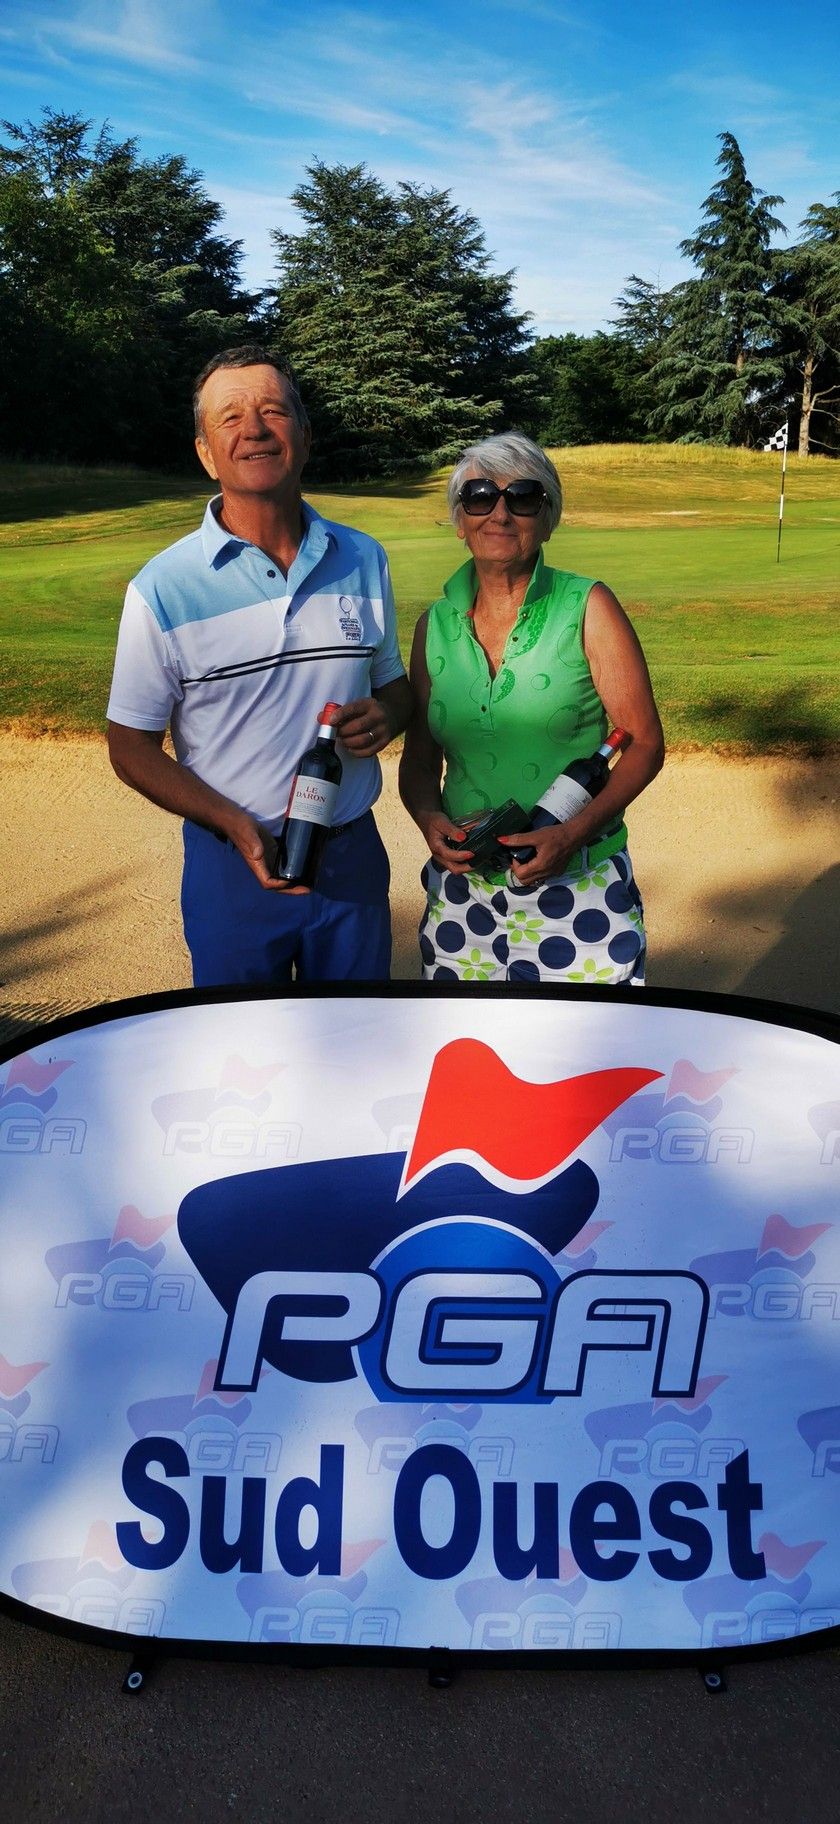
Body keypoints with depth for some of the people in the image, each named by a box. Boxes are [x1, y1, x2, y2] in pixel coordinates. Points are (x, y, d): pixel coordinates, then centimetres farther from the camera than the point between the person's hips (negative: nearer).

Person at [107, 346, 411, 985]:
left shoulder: (363, 561, 3)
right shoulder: (163, 589, -10)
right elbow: (131, 745, -5)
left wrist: (384, 716, -10)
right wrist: (235, 825, -19)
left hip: (353, 855, 3)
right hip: (234, 862, -3)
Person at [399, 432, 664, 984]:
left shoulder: (588, 608, -4)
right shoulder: (434, 627, 5)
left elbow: (644, 743, -5)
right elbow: (420, 759, 11)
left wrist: (575, 832, -19)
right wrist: (430, 820, -10)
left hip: (579, 883, -3)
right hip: (462, 889, 3)